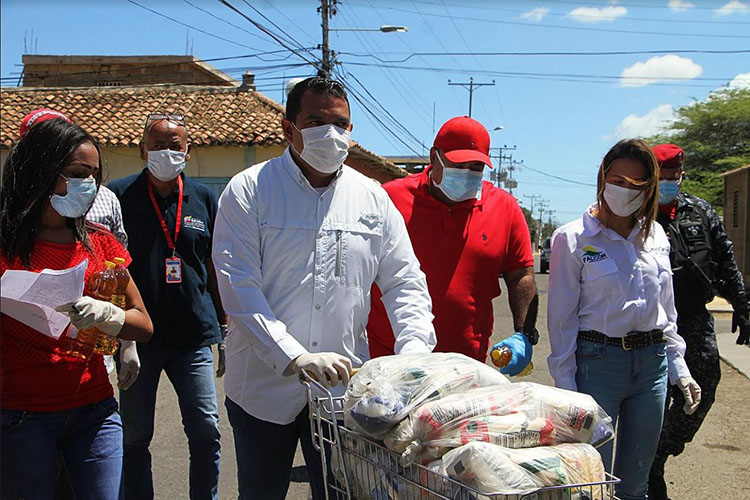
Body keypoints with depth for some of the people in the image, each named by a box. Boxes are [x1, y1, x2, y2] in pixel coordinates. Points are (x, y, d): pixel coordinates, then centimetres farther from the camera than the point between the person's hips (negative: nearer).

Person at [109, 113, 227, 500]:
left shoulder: (203, 198, 8)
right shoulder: (119, 195, 0)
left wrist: (223, 326, 11)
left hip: (194, 336, 2)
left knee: (206, 429, 2)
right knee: (135, 436, 8)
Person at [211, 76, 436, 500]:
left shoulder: (373, 197, 5)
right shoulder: (248, 192, -6)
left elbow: (404, 283, 6)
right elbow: (239, 290, -14)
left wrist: (415, 352, -11)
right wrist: (296, 358, -23)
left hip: (344, 386, 2)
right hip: (263, 388, -2)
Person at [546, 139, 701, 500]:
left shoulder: (656, 237, 10)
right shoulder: (574, 238, -5)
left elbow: (666, 310, 17)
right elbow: (562, 317, -6)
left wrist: (679, 370, 13)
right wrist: (565, 386, -9)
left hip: (652, 362, 5)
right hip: (598, 360, -5)